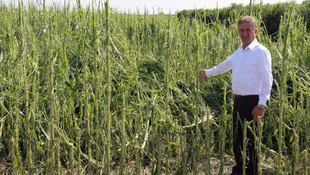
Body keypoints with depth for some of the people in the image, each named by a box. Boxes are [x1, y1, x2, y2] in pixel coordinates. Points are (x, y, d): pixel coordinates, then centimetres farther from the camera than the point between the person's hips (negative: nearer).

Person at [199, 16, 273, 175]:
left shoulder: (261, 52, -9)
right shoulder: (239, 51, 15)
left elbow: (267, 79, -14)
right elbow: (226, 64, 34)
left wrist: (261, 105, -19)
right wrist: (207, 73, 43)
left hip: (252, 102, -8)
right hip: (238, 100, 8)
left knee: (251, 139, -2)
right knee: (237, 137, 15)